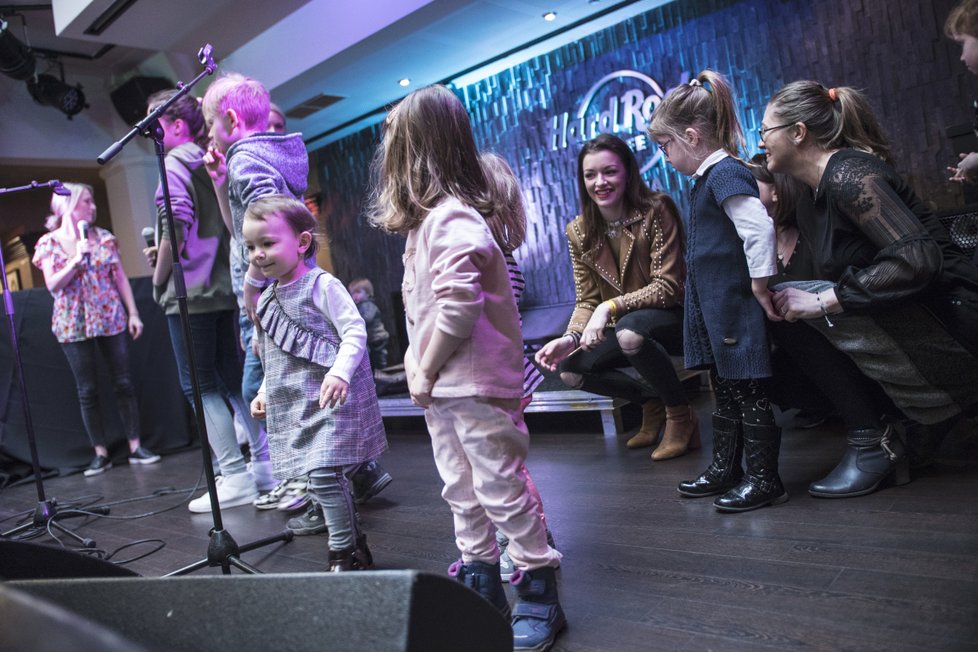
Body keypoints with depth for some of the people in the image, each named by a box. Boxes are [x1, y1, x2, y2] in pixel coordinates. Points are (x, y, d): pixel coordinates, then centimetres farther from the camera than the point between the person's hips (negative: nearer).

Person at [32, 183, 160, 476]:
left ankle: (135, 447, 7)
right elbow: (52, 285, -8)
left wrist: (133, 313, 1)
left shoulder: (103, 236, 5)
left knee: (123, 383, 1)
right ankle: (101, 453, 10)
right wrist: (77, 259, -17)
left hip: (111, 318, 2)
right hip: (74, 325, -1)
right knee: (87, 390, 3)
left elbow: (120, 277, 6)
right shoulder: (49, 243, -1)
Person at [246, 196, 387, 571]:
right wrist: (264, 393, 18)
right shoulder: (268, 299, 16)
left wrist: (339, 372, -28)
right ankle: (356, 549, 26)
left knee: (323, 475, -16)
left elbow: (355, 332, -15)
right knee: (330, 480, 12)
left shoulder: (322, 285, -8)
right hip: (294, 407, 8)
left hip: (332, 401, -8)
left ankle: (342, 556, -2)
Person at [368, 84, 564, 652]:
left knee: (501, 489, 0)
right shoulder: (427, 217, 14)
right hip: (441, 386, 10)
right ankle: (482, 585, 31)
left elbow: (457, 306, -25)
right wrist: (416, 359, 8)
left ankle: (539, 594, 15)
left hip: (474, 383, -10)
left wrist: (426, 371, -16)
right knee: (462, 491, 17)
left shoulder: (452, 217, -17)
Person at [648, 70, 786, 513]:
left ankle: (764, 479, 12)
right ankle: (725, 469, 30)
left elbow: (759, 229, -26)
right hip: (715, 310, 10)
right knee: (725, 391, 18)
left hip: (735, 307, -10)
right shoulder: (709, 178, 14)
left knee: (748, 392, 0)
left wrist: (760, 286, -19)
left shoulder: (724, 173, -16)